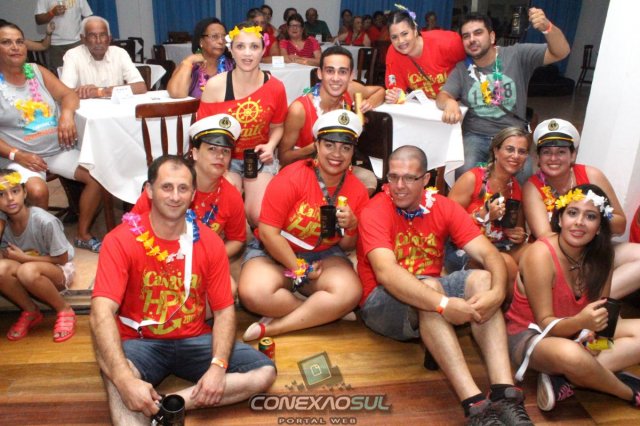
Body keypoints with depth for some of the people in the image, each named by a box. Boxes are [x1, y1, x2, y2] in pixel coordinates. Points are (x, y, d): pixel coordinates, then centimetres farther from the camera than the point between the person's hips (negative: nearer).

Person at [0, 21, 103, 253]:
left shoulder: (37, 71, 10)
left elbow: (69, 95, 3)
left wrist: (67, 114, -20)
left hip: (58, 150, 5)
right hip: (20, 156, -4)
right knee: (37, 190, -34)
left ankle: (83, 234, 3)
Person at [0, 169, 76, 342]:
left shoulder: (45, 221, -25)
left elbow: (62, 259, -15)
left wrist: (23, 258, -17)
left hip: (58, 271, -4)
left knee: (27, 270, -36)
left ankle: (65, 310, -10)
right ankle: (30, 312, -2)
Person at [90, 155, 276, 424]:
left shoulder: (210, 242, -4)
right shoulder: (121, 240, -13)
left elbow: (224, 310, -3)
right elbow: (101, 313, -24)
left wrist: (218, 366, -21)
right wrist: (126, 381, -38)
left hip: (194, 340, 5)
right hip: (140, 342, -4)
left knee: (264, 372, -15)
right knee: (117, 379, -39)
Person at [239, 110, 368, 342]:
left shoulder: (358, 191, -3)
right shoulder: (291, 178, -17)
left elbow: (347, 246, 8)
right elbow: (268, 232, -16)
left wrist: (351, 227, -15)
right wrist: (299, 269, -11)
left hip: (324, 255, 3)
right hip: (274, 252, -2)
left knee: (349, 292, -28)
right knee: (254, 294, -32)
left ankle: (270, 327, -18)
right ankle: (326, 313, -11)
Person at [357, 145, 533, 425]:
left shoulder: (443, 207, -2)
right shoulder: (375, 212, -15)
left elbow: (489, 254, -10)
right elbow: (386, 273, -31)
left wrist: (496, 292, -32)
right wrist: (444, 304, -41)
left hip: (432, 288, 5)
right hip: (382, 302, -5)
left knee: (481, 279, -20)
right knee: (428, 285, -34)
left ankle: (504, 394, -32)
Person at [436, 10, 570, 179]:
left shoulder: (517, 55, 1)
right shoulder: (461, 69, 7)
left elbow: (561, 53, -4)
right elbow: (442, 96, -2)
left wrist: (547, 27, -26)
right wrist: (449, 102, -28)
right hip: (476, 136, 1)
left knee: (524, 173, -28)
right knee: (464, 169, -30)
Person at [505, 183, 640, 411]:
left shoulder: (600, 256, -4)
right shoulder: (540, 254, -23)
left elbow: (599, 310, -3)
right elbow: (545, 323, -20)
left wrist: (594, 328, -26)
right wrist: (580, 322, -40)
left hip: (575, 332, 7)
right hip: (530, 335, -7)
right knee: (570, 355, -38)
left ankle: (562, 378, -21)